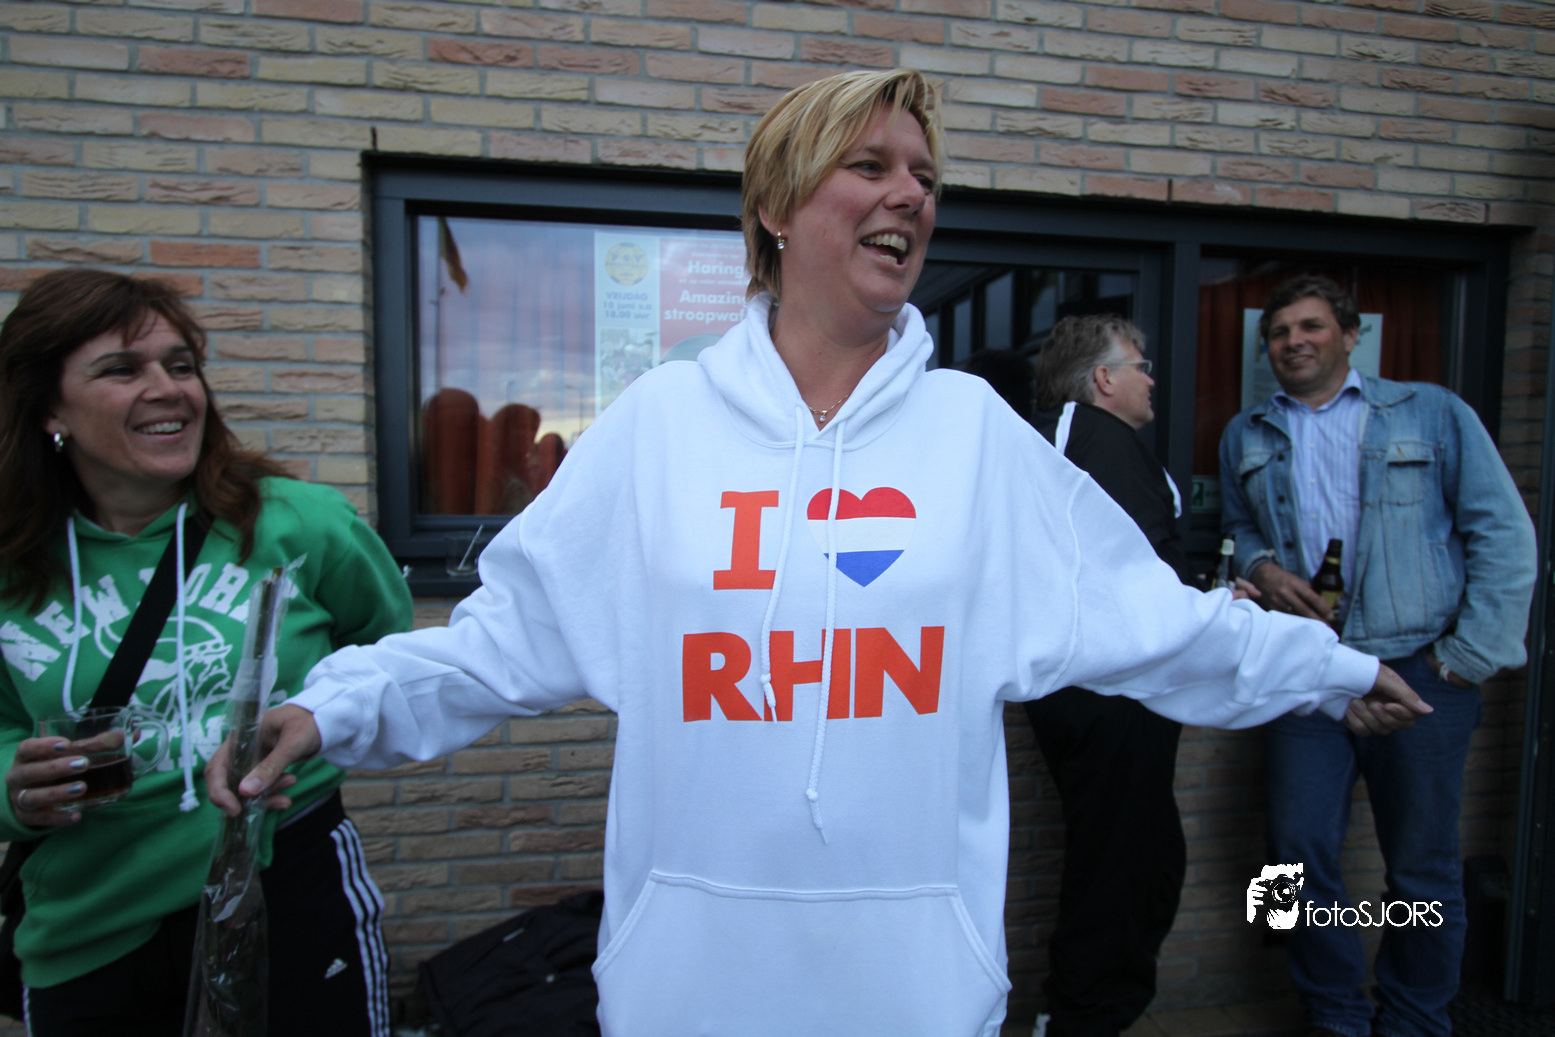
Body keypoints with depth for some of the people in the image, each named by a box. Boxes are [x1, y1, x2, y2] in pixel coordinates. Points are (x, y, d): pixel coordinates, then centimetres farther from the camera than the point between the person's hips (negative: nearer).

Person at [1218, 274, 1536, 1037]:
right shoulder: (1247, 437, 13)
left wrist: (1468, 655, -5)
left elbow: (1504, 536, 1)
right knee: (1300, 851, -1)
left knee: (1422, 866, 8)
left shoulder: (1431, 414, 4)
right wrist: (1261, 566, -1)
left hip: (1418, 669, -2)